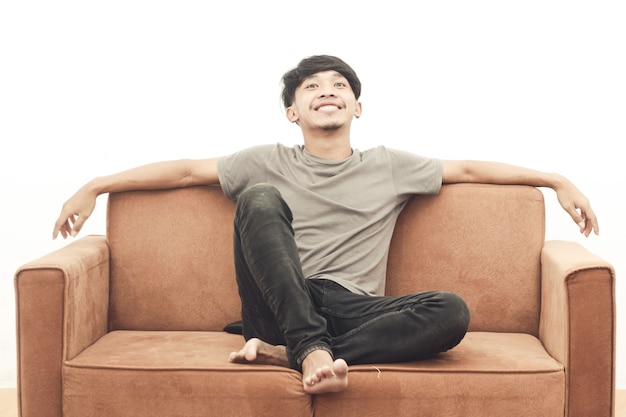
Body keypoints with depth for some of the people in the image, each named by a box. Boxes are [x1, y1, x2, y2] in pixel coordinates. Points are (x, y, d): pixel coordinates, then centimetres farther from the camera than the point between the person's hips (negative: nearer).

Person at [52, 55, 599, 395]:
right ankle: (311, 352, -36)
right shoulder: (269, 163, 14)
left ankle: (284, 353, -31)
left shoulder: (389, 167, 17)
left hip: (353, 310, 1)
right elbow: (185, 170, 13)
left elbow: (471, 168, 19)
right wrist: (95, 187, 10)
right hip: (277, 305, -1)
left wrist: (558, 180, 15)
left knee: (452, 312, -27)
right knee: (259, 199, -25)